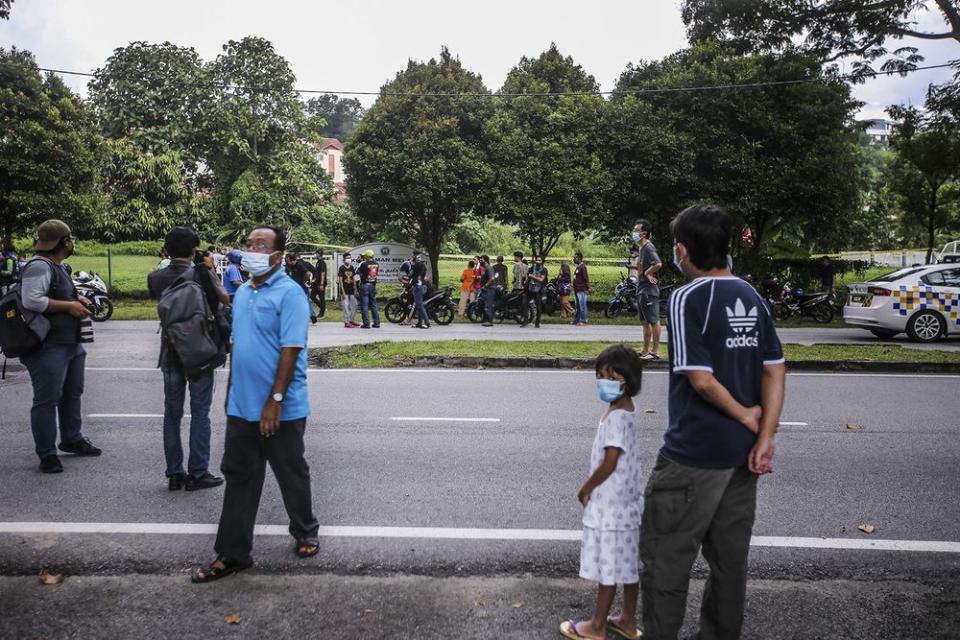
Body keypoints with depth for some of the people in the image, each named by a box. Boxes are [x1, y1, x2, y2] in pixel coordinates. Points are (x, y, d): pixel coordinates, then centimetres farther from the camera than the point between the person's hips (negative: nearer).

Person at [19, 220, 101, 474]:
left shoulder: (55, 267, 16)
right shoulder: (39, 266, -17)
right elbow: (31, 300, -29)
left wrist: (76, 300, 11)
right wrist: (69, 306, -22)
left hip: (69, 343, 11)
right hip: (49, 347, -11)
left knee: (72, 395, 22)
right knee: (47, 401, -2)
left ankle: (72, 439, 37)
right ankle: (47, 454, 6)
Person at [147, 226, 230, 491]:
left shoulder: (155, 277, -3)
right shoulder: (201, 274, -14)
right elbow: (225, 299, 0)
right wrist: (210, 269, 7)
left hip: (170, 354, 4)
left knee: (172, 413, 11)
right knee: (200, 413, 5)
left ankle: (174, 474, 15)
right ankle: (197, 473, 8)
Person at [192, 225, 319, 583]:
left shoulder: (289, 294, -14)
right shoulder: (243, 292, 11)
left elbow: (291, 350, -19)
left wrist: (275, 400, -22)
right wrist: (231, 391, 18)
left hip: (280, 409, -7)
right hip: (241, 406, 7)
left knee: (292, 476, 10)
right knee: (238, 477, 9)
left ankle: (305, 534, 31)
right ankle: (232, 553, 18)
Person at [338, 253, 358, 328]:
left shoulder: (352, 268, 11)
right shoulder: (341, 268, -6)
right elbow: (340, 280, -9)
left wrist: (355, 290, 8)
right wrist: (343, 291, -15)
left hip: (351, 291, 6)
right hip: (345, 291, -6)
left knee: (354, 306, 9)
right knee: (346, 306, -5)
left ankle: (352, 320, 22)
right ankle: (347, 322, -1)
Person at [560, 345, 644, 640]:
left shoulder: (615, 416, -22)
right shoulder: (625, 410, 8)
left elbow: (609, 463, -23)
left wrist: (586, 489, -9)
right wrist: (592, 487, 18)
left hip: (610, 504, -10)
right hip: (625, 501, 10)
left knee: (607, 566, 3)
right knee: (627, 563, 17)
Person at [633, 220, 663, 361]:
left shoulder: (649, 247, -15)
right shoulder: (642, 248, 16)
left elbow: (658, 264, -29)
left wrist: (647, 273, -16)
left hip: (649, 290, -11)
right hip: (642, 289, 11)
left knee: (653, 321, -5)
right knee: (646, 322, 14)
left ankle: (655, 351, -1)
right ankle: (645, 351, 21)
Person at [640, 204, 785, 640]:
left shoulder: (688, 298, -15)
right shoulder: (751, 297, 6)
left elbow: (701, 379, -20)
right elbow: (775, 370, 3)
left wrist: (745, 416, -6)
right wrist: (765, 436, -3)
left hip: (693, 455, -7)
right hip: (741, 453, 8)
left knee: (665, 558, 5)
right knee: (730, 558, 18)